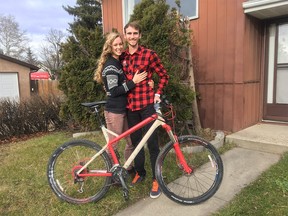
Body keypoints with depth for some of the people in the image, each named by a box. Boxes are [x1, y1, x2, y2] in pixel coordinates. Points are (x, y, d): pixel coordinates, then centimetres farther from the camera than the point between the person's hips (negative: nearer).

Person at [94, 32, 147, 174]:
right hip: (114, 111, -9)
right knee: (113, 145, 3)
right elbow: (113, 91, -21)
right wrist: (133, 82, -23)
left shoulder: (119, 62, 15)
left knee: (132, 141, 15)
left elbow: (123, 84, 20)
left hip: (123, 109, 9)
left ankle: (129, 168, 33)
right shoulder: (110, 65, -15)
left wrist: (144, 81, 3)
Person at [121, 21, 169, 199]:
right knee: (136, 141, 14)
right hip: (131, 104, 5)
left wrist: (157, 93, -9)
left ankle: (156, 179, 13)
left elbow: (164, 76, 1)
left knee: (152, 142, 0)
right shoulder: (122, 57, 9)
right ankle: (140, 172, 32)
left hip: (147, 103, -4)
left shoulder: (149, 54, -4)